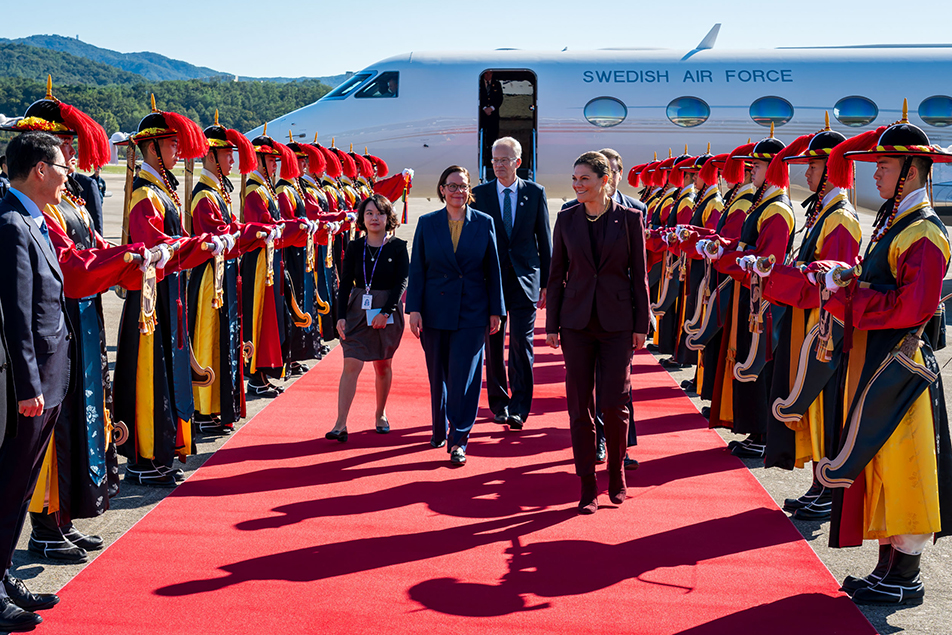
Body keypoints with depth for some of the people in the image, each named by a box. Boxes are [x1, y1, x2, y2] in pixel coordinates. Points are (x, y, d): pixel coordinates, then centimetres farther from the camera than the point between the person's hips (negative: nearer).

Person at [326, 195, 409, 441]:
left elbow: (401, 283, -7)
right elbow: (346, 283, 3)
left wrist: (386, 311, -18)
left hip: (387, 313, -1)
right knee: (351, 365, -9)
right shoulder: (355, 247, 4)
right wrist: (341, 315, -6)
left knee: (383, 366, 12)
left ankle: (380, 414, 33)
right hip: (358, 310, 1)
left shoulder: (398, 247, -2)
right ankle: (340, 425, -11)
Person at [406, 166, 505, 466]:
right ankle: (440, 430, 29)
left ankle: (458, 441, 0)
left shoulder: (484, 223, 2)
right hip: (435, 311, 1)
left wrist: (496, 310, 2)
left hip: (472, 312, -1)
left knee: (464, 374, -6)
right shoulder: (427, 223, 4)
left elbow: (493, 270, 4)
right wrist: (414, 309, -4)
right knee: (438, 375, 11)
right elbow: (417, 270, 3)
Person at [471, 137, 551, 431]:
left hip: (524, 279, -1)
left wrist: (546, 282, 3)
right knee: (493, 345, 7)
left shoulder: (535, 192, 4)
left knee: (521, 343, -6)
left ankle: (519, 408, 0)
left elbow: (545, 239, 6)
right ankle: (499, 404, 21)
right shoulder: (480, 193, 4)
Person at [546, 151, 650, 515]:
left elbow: (639, 275, 2)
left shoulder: (629, 219, 0)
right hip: (577, 322, 2)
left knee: (614, 403, -1)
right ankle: (588, 485, 12)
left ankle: (617, 473, 23)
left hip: (617, 322, -2)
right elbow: (556, 275, 8)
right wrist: (552, 324, 4)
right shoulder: (566, 219, 5)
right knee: (579, 406, 2)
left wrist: (641, 325, -1)